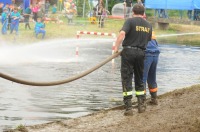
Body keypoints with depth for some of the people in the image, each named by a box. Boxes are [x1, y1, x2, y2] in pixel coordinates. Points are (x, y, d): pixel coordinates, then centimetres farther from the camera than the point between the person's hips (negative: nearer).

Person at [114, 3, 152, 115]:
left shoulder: (130, 21, -7)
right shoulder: (149, 25, 10)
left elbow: (122, 33, -21)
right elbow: (148, 40, 12)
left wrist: (116, 47, -14)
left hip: (128, 51, -4)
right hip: (141, 53, 4)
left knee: (127, 79, -1)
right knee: (140, 79, 18)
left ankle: (128, 107, -6)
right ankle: (142, 105, 19)